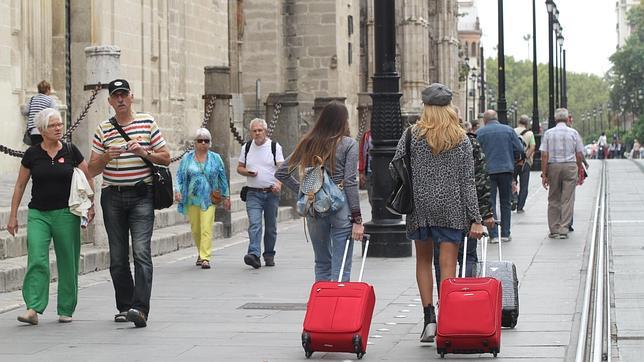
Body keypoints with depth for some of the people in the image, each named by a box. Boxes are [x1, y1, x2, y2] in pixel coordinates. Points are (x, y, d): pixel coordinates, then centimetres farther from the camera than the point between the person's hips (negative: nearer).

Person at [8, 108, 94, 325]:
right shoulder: (32, 154, 1)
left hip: (66, 213, 0)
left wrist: (90, 205, 1)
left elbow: (87, 178, 10)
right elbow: (20, 186, 9)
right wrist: (13, 216, 7)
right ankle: (33, 309, -17)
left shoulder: (70, 151, 1)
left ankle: (66, 310, 15)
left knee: (68, 264, 4)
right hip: (38, 214, 0)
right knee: (37, 260, -13)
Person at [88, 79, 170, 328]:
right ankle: (124, 307, 17)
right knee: (118, 256, 6)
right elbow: (92, 169, 8)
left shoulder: (148, 123, 6)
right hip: (112, 197, 3)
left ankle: (140, 308, -22)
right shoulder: (103, 129, 9)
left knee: (141, 252, -15)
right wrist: (107, 157, -13)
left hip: (141, 195, -2)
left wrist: (144, 153, -10)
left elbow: (166, 158, 8)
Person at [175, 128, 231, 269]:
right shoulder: (187, 158, 6)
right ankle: (201, 252, 30)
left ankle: (205, 258, -13)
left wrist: (226, 196, 12)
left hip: (209, 199, -2)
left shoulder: (215, 158, 7)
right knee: (195, 229, 9)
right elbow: (180, 175, 5)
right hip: (192, 199, 2)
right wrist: (178, 191, -10)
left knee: (206, 229, -12)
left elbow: (222, 178, 12)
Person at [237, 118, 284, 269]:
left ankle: (269, 256, 19)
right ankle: (254, 255, -25)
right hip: (253, 193, 0)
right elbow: (239, 168, 15)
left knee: (271, 227, 8)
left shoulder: (275, 147, 1)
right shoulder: (246, 148, 9)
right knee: (254, 224, -15)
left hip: (271, 193, 0)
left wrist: (279, 183, -23)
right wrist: (248, 172, -8)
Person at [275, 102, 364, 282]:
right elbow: (350, 182, -9)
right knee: (341, 269, -2)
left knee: (322, 264, 17)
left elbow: (281, 173, 11)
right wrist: (357, 219, -8)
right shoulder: (349, 144, -3)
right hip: (340, 206, -4)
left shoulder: (308, 143, 9)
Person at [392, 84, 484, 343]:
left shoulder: (412, 135, -2)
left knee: (423, 260, 15)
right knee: (448, 264, 1)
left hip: (420, 206, 1)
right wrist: (475, 219, -2)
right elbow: (467, 181, -3)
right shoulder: (461, 140, -1)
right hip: (451, 208, -1)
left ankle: (429, 316, 5)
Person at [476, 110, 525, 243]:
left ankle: (493, 235, -3)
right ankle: (505, 234, 14)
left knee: (490, 203, 3)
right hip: (506, 169, 2)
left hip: (488, 171, -2)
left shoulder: (480, 133, -2)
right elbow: (520, 149, 1)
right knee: (505, 202, 13)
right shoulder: (509, 130, 4)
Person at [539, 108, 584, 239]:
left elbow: (544, 155, -3)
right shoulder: (573, 133, 1)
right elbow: (579, 155, 2)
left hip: (553, 166, 1)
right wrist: (580, 170, 15)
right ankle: (564, 230, -4)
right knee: (567, 200, 1)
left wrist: (544, 174, -2)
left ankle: (554, 230, 11)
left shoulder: (548, 133, 1)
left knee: (553, 200, 10)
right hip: (570, 166, -1)